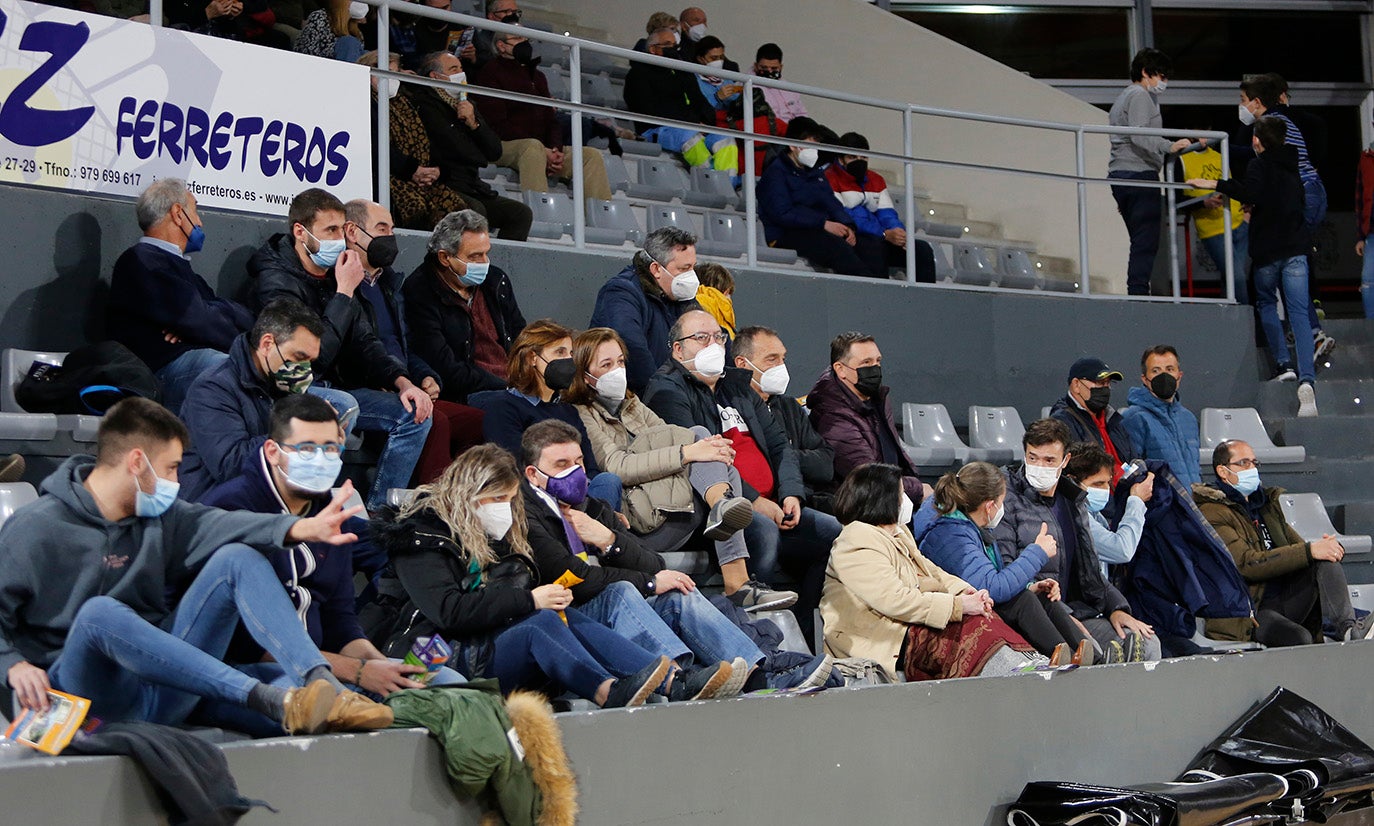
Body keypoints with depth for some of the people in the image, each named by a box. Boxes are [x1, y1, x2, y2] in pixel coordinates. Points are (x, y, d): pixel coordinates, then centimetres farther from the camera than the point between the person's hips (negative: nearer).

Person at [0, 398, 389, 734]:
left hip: (162, 692, 6)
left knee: (237, 558, -8)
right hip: (87, 695, -5)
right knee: (100, 612, -38)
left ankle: (323, 686, -30)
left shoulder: (158, 516, 11)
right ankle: (276, 702, -47)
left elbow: (212, 525, -7)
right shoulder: (33, 530, -4)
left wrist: (304, 527, -24)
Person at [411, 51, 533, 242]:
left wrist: (474, 124, -2)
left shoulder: (466, 105, 20)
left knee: (521, 212, -5)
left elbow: (495, 153, 15)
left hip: (473, 189, 8)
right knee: (476, 210, -34)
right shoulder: (424, 106, -8)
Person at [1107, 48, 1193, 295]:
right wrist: (1169, 146, -33)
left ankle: (1135, 294, 2)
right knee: (1146, 242, -14)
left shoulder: (1122, 98, 29)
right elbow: (1139, 136, -20)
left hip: (1119, 174, 10)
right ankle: (1138, 293, -21)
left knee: (1141, 243, 7)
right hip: (1139, 174, -10)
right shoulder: (1140, 96, -4)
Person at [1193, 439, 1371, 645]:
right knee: (1298, 638, -37)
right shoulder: (1212, 513, -4)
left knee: (1326, 561, -18)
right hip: (1248, 612, -7)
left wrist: (1325, 547, -4)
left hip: (1285, 601, 7)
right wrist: (1309, 551, -20)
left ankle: (1347, 628, -34)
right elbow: (1247, 564, -16)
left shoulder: (1267, 503, 24)